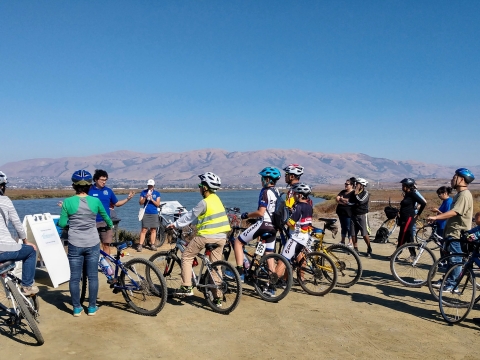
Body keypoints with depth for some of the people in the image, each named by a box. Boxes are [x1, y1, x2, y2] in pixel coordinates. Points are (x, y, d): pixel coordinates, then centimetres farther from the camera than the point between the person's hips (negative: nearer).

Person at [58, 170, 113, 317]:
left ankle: (77, 308, 19)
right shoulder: (95, 201, -4)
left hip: (75, 245, 0)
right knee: (93, 276, 10)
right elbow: (105, 217, 14)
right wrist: (111, 225, 35)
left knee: (74, 277, 11)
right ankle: (92, 307, 19)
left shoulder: (68, 202, -7)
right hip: (92, 244, 1)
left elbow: (62, 224, -3)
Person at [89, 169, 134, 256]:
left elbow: (117, 203, 14)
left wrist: (128, 198, 1)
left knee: (106, 245, 6)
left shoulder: (108, 190, 7)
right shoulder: (89, 190, -3)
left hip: (106, 222, 3)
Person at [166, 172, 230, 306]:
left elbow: (190, 216, -6)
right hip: (221, 237, 8)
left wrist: (175, 224, 6)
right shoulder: (216, 199, 12)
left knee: (186, 257, 10)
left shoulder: (205, 202, -14)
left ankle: (187, 287, 7)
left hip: (206, 236, -8)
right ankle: (218, 298, 15)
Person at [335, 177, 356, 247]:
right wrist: (344, 201, -13)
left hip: (348, 213, -7)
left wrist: (341, 199, -4)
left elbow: (349, 201, -20)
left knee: (349, 227, -1)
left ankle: (350, 242, 7)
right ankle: (342, 241, 24)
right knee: (343, 226, 15)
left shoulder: (353, 193, -9)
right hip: (341, 212, 7)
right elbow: (337, 199, 2)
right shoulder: (342, 192, 13)